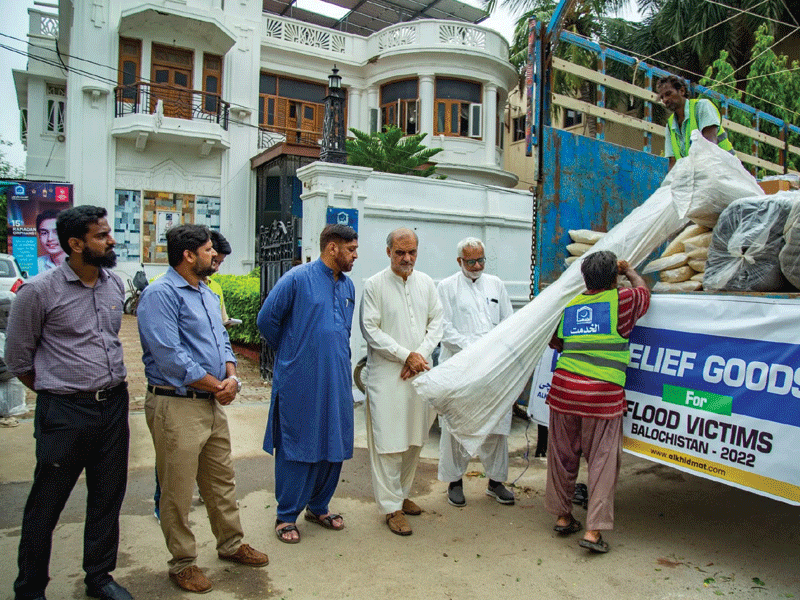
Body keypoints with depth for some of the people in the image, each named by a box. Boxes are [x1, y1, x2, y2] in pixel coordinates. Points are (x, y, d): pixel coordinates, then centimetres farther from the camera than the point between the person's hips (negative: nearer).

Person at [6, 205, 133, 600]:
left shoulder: (115, 284, 5)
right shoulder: (39, 291, -12)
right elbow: (18, 359, -1)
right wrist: (57, 393, 6)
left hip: (114, 405, 5)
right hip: (66, 414, -5)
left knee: (108, 498, 16)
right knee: (45, 506, 10)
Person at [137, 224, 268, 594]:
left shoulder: (207, 294, 14)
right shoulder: (161, 294, -14)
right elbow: (169, 355, -22)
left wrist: (232, 376, -4)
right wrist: (215, 385, -14)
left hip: (213, 403, 9)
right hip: (176, 406, -8)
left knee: (222, 480, 19)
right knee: (178, 491, 7)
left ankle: (231, 545, 36)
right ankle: (183, 563, 24)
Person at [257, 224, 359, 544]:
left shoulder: (348, 286, 11)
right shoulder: (297, 278, -9)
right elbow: (267, 319, -5)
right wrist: (290, 353, 6)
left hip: (336, 381, 6)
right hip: (300, 382, -6)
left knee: (334, 446, 11)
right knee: (296, 447, 3)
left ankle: (318, 507, 30)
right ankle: (286, 516, 18)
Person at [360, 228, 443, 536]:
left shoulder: (426, 283, 9)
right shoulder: (374, 285, -5)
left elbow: (436, 322, 9)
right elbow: (371, 330, -8)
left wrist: (421, 355, -5)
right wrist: (406, 355, -12)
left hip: (420, 372, 5)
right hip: (386, 374, -4)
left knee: (414, 439, 13)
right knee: (389, 442, -1)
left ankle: (402, 493, 31)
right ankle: (391, 507, 12)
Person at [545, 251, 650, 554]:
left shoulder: (570, 306, 13)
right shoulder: (621, 301, 2)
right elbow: (644, 290, 24)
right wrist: (628, 269, 40)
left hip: (563, 387, 4)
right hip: (603, 394, -4)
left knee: (562, 456, 15)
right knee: (603, 461, 5)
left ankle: (562, 516, 29)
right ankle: (593, 530, 6)